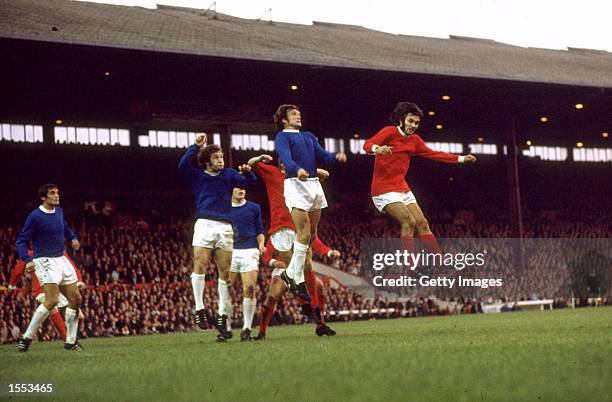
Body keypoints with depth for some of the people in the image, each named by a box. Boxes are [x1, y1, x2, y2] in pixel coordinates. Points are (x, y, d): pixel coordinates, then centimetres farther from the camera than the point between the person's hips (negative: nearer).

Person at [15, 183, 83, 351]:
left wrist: (73, 238, 11)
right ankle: (26, 338, -10)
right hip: (45, 261, -8)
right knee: (52, 301, -22)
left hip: (61, 260, 8)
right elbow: (21, 241, -11)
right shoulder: (35, 216, -12)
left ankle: (71, 341, 17)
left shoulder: (59, 211, 9)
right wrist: (28, 260, -27)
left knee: (75, 299, 6)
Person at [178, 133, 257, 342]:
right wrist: (196, 146, -7)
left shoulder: (229, 174, 17)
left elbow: (250, 184, 10)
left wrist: (247, 173, -10)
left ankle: (222, 316, 6)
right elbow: (183, 165, -7)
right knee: (200, 265, -17)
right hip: (205, 224, -2)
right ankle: (199, 309, -11)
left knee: (225, 272, 1)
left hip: (225, 227, 2)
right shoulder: (198, 176, 11)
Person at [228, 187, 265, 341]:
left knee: (249, 289, -12)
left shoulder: (253, 208, 12)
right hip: (230, 252, 0)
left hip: (249, 251, 0)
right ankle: (226, 327, 5)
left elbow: (259, 230, 15)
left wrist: (261, 244, -2)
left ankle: (247, 328, -6)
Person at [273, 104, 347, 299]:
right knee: (304, 234, -14)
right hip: (296, 185, -8)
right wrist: (298, 169, -39)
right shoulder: (282, 137, 1)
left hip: (314, 184, 8)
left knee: (312, 234, 10)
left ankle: (291, 273, 23)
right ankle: (297, 280, -7)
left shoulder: (309, 136, 23)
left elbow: (323, 156, 12)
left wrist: (337, 156, -10)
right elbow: (286, 158, -18)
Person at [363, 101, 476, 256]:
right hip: (384, 189, -8)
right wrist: (377, 149, -49)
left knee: (422, 223, 3)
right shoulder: (390, 132, -11)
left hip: (402, 188, 8)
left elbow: (433, 154, 22)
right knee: (408, 221, -21)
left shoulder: (414, 140, 11)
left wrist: (461, 159, 19)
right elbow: (367, 145, -25)